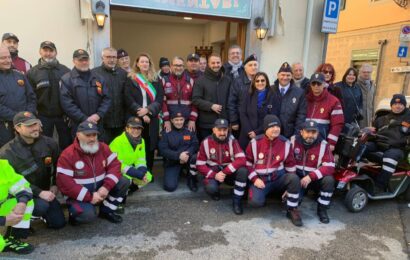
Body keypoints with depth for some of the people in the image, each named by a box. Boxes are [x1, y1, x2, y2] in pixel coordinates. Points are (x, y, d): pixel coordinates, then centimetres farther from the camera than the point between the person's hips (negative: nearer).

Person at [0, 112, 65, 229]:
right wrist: (39, 193, -30)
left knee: (59, 223, 4)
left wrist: (55, 184, 1)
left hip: (44, 191, 5)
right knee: (42, 206, -35)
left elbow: (58, 165, 10)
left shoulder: (50, 143, -7)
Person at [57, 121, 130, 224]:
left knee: (123, 183, -15)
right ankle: (74, 213, 6)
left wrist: (106, 187, -24)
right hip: (80, 195, -5)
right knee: (87, 215, -33)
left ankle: (106, 211, 4)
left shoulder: (103, 148, -4)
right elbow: (65, 184, -21)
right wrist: (90, 197, -23)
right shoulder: (67, 155, -17)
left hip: (100, 189, 5)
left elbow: (114, 165, -8)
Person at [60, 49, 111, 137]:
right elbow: (67, 104, -10)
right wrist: (85, 119, -14)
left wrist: (98, 115, -8)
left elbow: (106, 98, 7)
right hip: (77, 126, -3)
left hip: (98, 124, 4)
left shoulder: (98, 78, 12)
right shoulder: (66, 79, -1)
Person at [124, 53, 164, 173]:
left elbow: (159, 99, 1)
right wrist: (141, 113, -13)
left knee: (150, 146, 5)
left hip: (152, 119, 2)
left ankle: (148, 172, 17)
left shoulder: (155, 81, 12)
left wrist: (148, 110, -14)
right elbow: (129, 100, -5)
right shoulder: (131, 79, 4)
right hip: (135, 118, -2)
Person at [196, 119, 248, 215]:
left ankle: (237, 200, -12)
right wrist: (214, 175, -22)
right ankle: (215, 192, 9)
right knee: (211, 188, -31)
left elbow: (241, 160, -24)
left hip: (230, 172, 1)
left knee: (243, 170, -30)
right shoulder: (206, 143, -10)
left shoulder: (232, 141, -12)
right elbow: (200, 165, -8)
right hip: (213, 173, 0)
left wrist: (224, 172, -29)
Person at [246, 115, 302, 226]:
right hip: (260, 179, -1)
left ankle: (292, 210, -10)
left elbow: (290, 166, 5)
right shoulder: (255, 142, -8)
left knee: (294, 178, -30)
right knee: (255, 201, -28)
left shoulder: (286, 143, -4)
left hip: (278, 177, 2)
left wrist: (289, 186, 2)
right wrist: (254, 179, -11)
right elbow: (247, 162, 1)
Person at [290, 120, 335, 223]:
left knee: (329, 180, -29)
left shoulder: (323, 145, -12)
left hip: (315, 179, 1)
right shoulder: (293, 141, -9)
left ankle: (322, 209, -5)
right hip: (297, 177, -1)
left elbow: (330, 167, -19)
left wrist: (311, 177, -29)